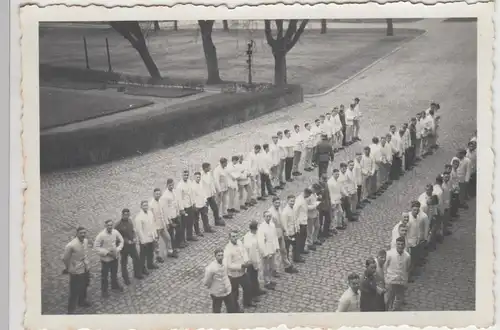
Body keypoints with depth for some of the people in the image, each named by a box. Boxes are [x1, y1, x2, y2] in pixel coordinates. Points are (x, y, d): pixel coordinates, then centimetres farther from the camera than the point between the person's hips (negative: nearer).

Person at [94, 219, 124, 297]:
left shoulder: (115, 232, -12)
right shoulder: (101, 235, -24)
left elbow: (121, 241, 4)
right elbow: (96, 247, -19)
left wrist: (118, 249, -9)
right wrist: (106, 252, -22)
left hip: (115, 257, 4)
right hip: (105, 259, -4)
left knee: (114, 273, 25)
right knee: (104, 275, 10)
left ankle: (115, 285, 49)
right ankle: (104, 290, 29)